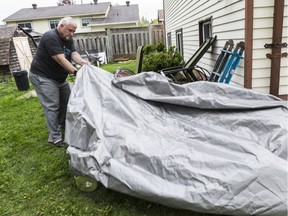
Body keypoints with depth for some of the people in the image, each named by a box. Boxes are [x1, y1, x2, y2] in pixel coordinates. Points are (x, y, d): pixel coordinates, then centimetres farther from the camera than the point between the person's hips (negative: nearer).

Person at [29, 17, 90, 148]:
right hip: (42, 77, -9)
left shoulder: (68, 39, 4)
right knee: (52, 106, -11)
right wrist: (75, 71, -39)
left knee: (66, 101, 14)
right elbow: (61, 59, -31)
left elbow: (74, 54, -10)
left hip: (59, 77, 9)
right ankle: (55, 138, -3)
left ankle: (63, 125, 35)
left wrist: (82, 62, -30)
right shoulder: (51, 37, -23)